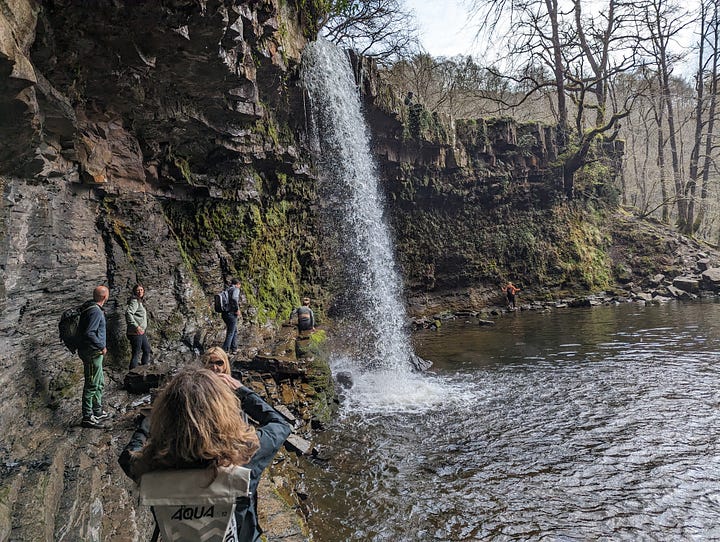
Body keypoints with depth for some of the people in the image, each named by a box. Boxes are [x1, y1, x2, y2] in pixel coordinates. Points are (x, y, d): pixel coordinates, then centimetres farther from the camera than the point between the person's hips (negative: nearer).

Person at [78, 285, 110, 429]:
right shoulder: (96, 311, -21)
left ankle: (97, 411, 31)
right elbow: (89, 333, -28)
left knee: (100, 383, 20)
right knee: (92, 385, -3)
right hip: (92, 353, -11)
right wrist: (101, 347, -18)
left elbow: (81, 328, 19)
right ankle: (87, 417, 4)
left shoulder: (92, 308, 10)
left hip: (94, 353, 11)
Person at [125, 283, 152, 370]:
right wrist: (136, 326, -31)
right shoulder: (134, 302, -13)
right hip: (136, 333, -10)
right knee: (136, 354, -5)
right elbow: (128, 313, -29)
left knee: (147, 351, 19)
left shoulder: (140, 302, 15)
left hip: (142, 332, 10)